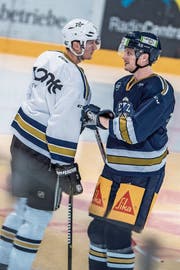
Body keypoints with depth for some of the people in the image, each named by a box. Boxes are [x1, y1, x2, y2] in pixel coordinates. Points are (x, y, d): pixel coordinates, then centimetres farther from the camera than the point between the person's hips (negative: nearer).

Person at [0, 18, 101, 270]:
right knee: (39, 216, 0)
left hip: (22, 139, 9)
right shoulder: (74, 78, -21)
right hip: (43, 154, -9)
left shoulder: (48, 57, 4)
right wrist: (67, 168, -20)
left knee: (25, 207, 21)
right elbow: (63, 126, -24)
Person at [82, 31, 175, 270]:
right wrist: (96, 116, 4)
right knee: (97, 229, 8)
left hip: (142, 175, -8)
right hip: (114, 169, 8)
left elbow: (131, 131, -25)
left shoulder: (160, 90, -18)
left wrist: (98, 119, -14)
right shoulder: (123, 84, 10)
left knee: (117, 233, -11)